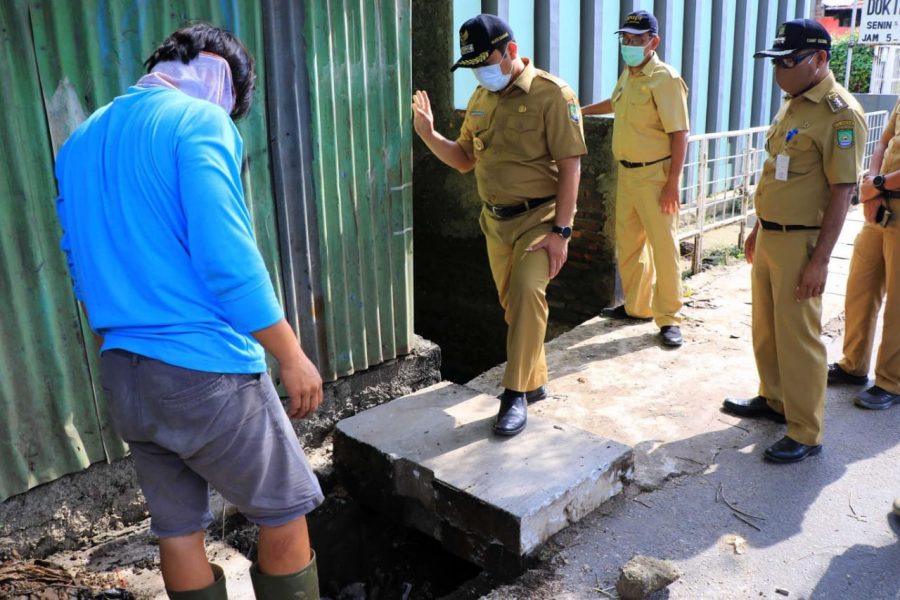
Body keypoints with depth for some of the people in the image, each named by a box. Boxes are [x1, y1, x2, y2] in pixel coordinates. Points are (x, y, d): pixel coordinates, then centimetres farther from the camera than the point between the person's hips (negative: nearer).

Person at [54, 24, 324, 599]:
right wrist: (293, 357, -13)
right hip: (204, 368, -8)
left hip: (121, 374, 8)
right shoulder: (199, 121, -10)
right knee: (285, 509, 10)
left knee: (178, 525, 18)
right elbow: (227, 259, -20)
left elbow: (82, 265, 19)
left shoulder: (79, 142, 14)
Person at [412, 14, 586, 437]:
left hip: (539, 216, -6)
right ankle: (534, 381, 29)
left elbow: (569, 166, -14)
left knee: (528, 291, -24)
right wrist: (429, 135, -5)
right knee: (513, 304, 12)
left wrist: (560, 230, -19)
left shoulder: (552, 94, -12)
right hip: (496, 220, 6)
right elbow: (465, 160, 13)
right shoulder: (480, 100, 8)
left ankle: (515, 395, -13)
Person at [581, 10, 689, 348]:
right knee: (628, 243, 14)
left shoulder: (665, 79, -14)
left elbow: (679, 133, -17)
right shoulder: (627, 75, 11)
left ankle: (668, 318, 4)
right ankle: (637, 307, 28)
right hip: (627, 172, 9)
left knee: (663, 246, -5)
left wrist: (673, 182, -22)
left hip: (654, 174, -8)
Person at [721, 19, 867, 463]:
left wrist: (820, 259, -20)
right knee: (765, 328, 18)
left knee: (798, 337, -1)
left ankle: (805, 434, 12)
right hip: (769, 237, 9)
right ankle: (774, 400, 37)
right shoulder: (792, 105, 12)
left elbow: (842, 190, -18)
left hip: (800, 243, -9)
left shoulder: (839, 113, -15)